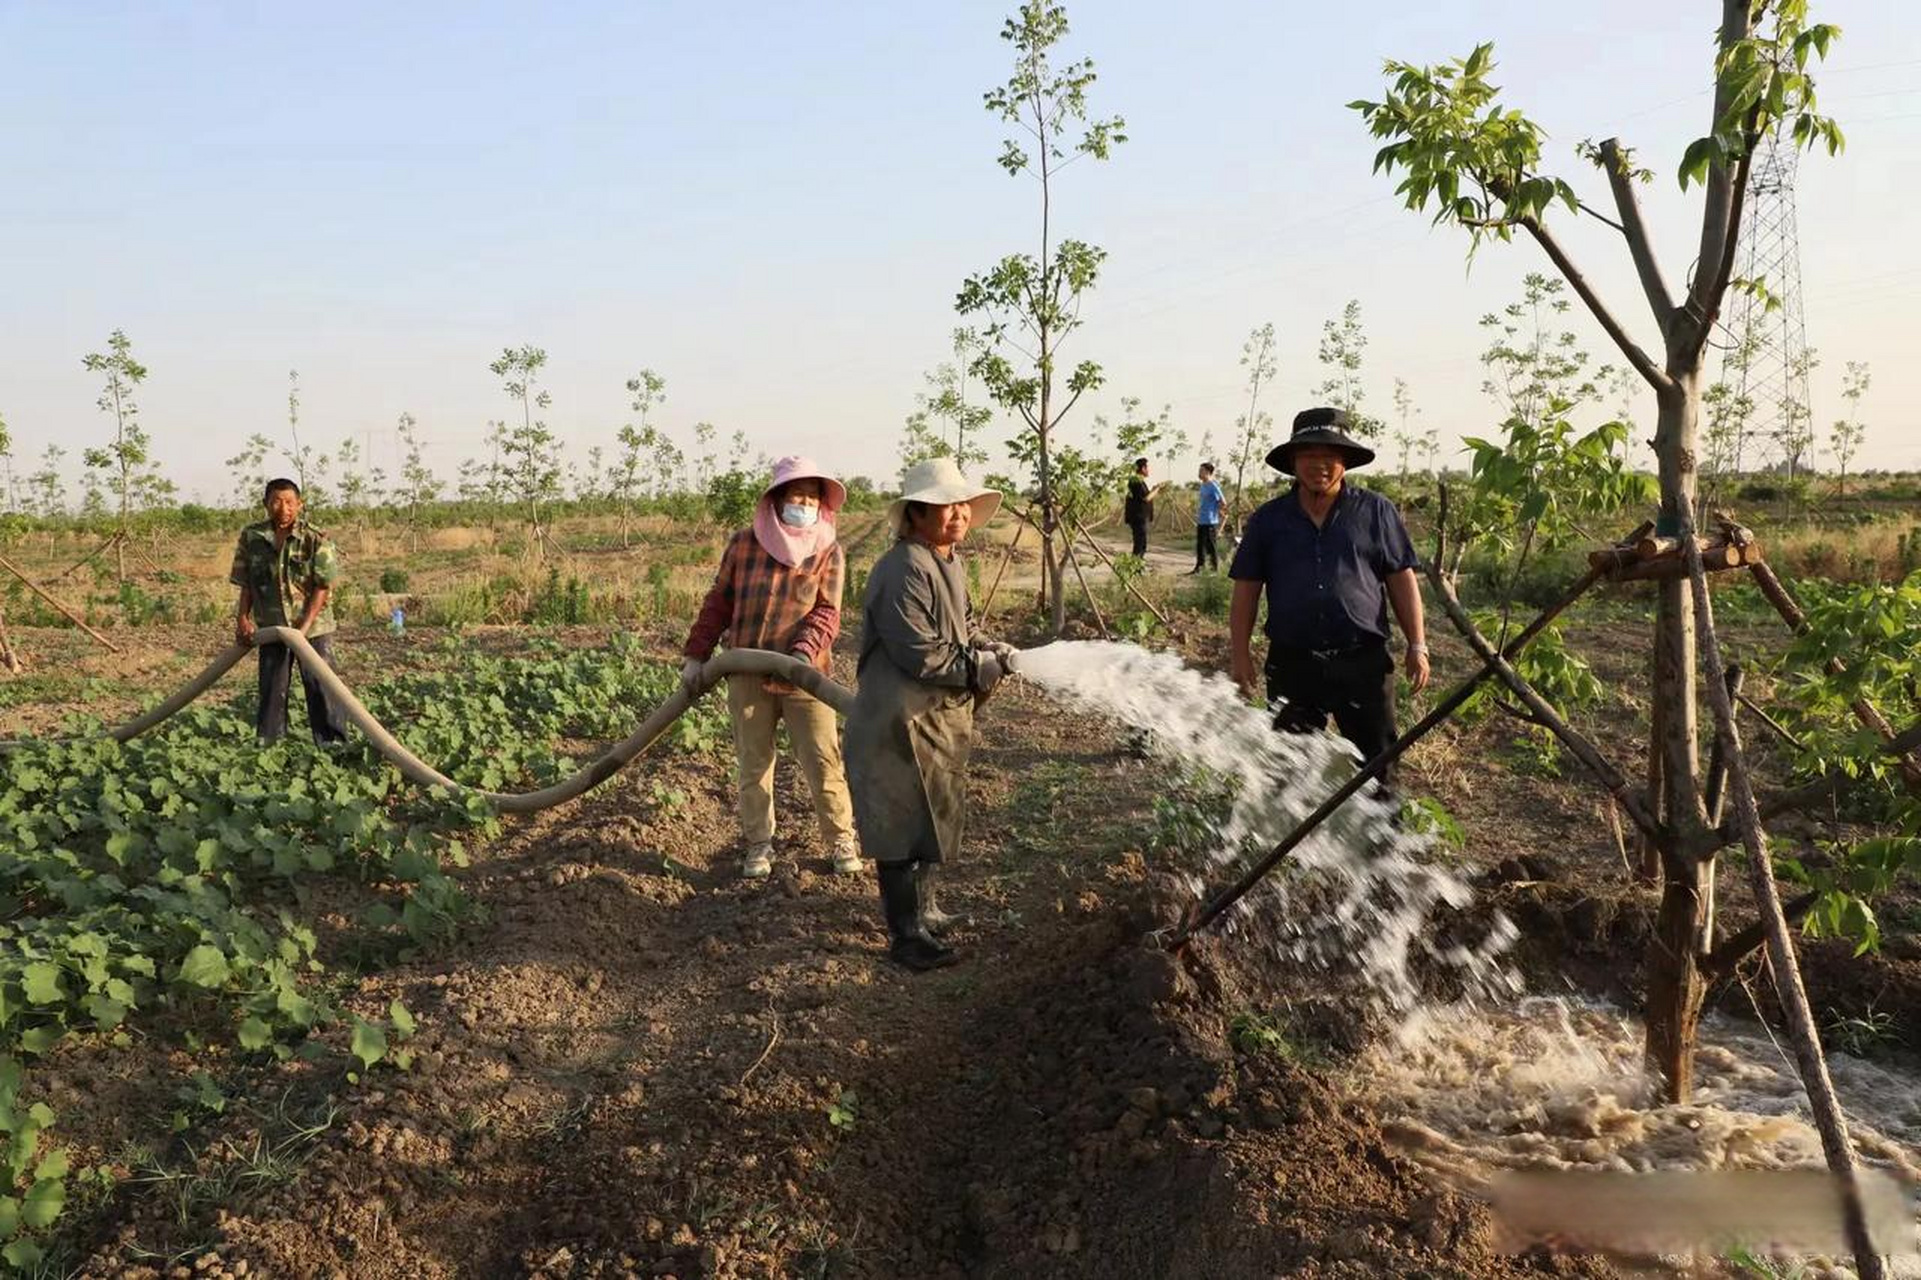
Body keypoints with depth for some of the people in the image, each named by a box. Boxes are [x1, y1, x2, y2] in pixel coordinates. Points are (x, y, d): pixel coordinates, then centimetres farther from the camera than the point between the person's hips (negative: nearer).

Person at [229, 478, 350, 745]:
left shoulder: (316, 540, -11)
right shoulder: (251, 537, -1)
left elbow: (323, 587, -12)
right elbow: (246, 585, 9)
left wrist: (303, 628, -18)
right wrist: (242, 618, -1)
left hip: (313, 627, -3)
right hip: (270, 627, 3)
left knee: (321, 687, -1)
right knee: (271, 689, 12)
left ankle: (333, 744, 6)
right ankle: (267, 744, 23)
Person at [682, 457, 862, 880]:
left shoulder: (829, 551, 0)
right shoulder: (744, 543, 2)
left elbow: (826, 612, -7)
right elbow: (718, 603, 8)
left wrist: (804, 653, -24)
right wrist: (695, 655, 4)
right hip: (748, 675, 1)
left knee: (824, 762, 0)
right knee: (753, 764, 10)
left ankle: (841, 840, 18)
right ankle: (757, 844, 24)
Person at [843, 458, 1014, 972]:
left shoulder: (950, 566, 11)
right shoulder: (903, 572, -22)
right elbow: (921, 656, -24)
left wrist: (990, 650, 1)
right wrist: (986, 666, -18)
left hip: (939, 719, 10)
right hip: (901, 722, -10)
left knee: (931, 819, 22)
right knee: (903, 827, 0)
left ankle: (922, 910, 38)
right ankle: (906, 934, 11)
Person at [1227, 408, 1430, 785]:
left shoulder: (1376, 512, 4)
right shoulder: (1268, 520, 7)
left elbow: (1402, 581, 5)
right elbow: (1246, 589, 7)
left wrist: (1417, 646, 0)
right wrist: (1241, 654, 1)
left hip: (1363, 663, -1)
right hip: (1292, 665, 1)